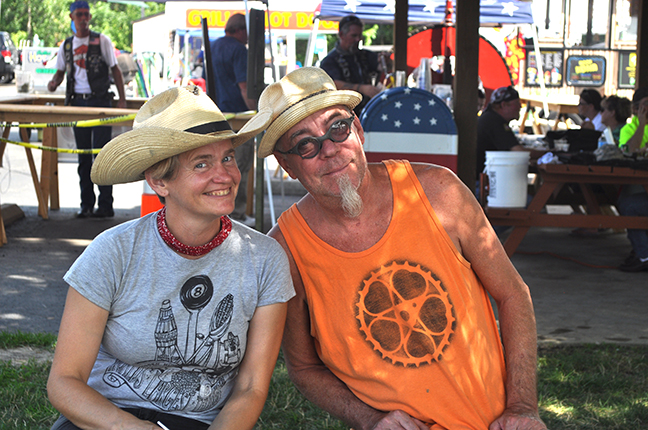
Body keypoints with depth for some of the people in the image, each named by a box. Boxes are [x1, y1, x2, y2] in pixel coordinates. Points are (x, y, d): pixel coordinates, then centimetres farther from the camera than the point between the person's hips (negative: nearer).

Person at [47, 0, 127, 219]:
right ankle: (86, 205, 12)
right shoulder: (66, 45, 13)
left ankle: (106, 205, -3)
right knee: (83, 156, 6)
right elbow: (60, 71, 22)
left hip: (101, 101, -4)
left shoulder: (102, 40, 3)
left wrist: (122, 100, -5)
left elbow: (115, 69, 3)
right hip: (78, 102, 4)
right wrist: (54, 83, -2)